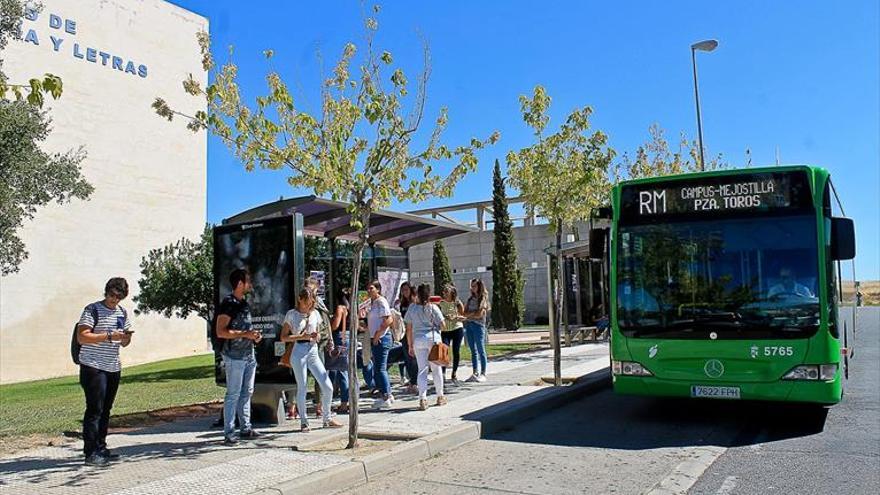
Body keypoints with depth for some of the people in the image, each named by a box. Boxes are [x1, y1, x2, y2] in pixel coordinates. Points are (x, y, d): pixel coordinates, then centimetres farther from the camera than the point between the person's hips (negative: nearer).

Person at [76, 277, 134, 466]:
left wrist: (126, 338, -3)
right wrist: (109, 336, -22)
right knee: (95, 410, -7)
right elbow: (81, 337, -16)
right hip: (93, 367, -6)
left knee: (105, 410, 11)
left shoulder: (122, 313, 14)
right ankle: (91, 452, -2)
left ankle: (101, 448, 19)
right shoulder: (93, 310, -6)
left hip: (113, 368, 7)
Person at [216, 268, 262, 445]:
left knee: (247, 392, 12)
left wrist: (254, 335, 7)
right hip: (234, 357, -8)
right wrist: (245, 334, -20)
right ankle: (229, 433, 2)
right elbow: (221, 332, -18)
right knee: (233, 394, -4)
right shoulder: (228, 303, -12)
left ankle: (245, 428, 21)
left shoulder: (244, 303, 14)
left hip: (249, 355, 8)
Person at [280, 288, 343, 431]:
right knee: (302, 388, 1)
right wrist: (301, 336, -15)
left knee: (328, 387, 0)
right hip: (299, 352, -4)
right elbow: (283, 337, -4)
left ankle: (327, 419, 14)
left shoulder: (315, 313, 9)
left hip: (313, 352, 4)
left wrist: (317, 336, -2)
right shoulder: (291, 314, -3)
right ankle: (304, 422, 15)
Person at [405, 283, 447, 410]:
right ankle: (440, 397, 23)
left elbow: (409, 329, 2)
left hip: (418, 340, 1)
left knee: (422, 369, 4)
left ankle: (422, 399, -6)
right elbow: (443, 326, -5)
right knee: (436, 368, 12)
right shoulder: (433, 308, -5)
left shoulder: (412, 308, 0)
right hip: (433, 338, -1)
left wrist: (410, 345, 10)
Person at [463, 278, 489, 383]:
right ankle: (475, 373, 11)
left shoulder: (483, 298, -2)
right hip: (468, 325, 6)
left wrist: (469, 314, -1)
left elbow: (479, 314, -12)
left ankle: (483, 373, 1)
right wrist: (474, 313, -8)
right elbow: (465, 313, 7)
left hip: (478, 325, -6)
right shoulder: (470, 299, 15)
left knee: (481, 350, -3)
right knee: (473, 351, 7)